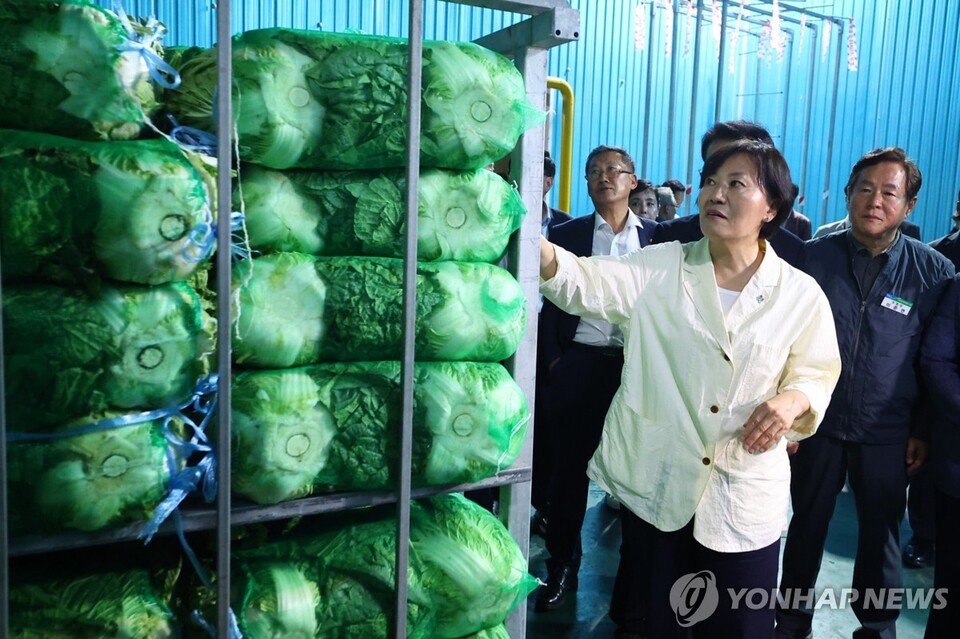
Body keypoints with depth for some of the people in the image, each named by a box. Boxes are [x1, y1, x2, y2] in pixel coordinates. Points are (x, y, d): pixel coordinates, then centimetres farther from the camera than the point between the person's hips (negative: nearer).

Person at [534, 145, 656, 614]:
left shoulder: (656, 236, 5)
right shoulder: (567, 234, 6)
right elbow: (552, 298, 4)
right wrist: (552, 359, -4)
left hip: (638, 363, 0)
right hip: (578, 362, 0)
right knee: (569, 465, 6)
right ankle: (562, 566, 21)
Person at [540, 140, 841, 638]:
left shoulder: (800, 293, -2)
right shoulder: (660, 268, -3)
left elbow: (818, 372, 7)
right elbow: (583, 283, -18)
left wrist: (793, 400, -17)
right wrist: (530, 237, -38)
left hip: (744, 498, 0)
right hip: (655, 485, 1)